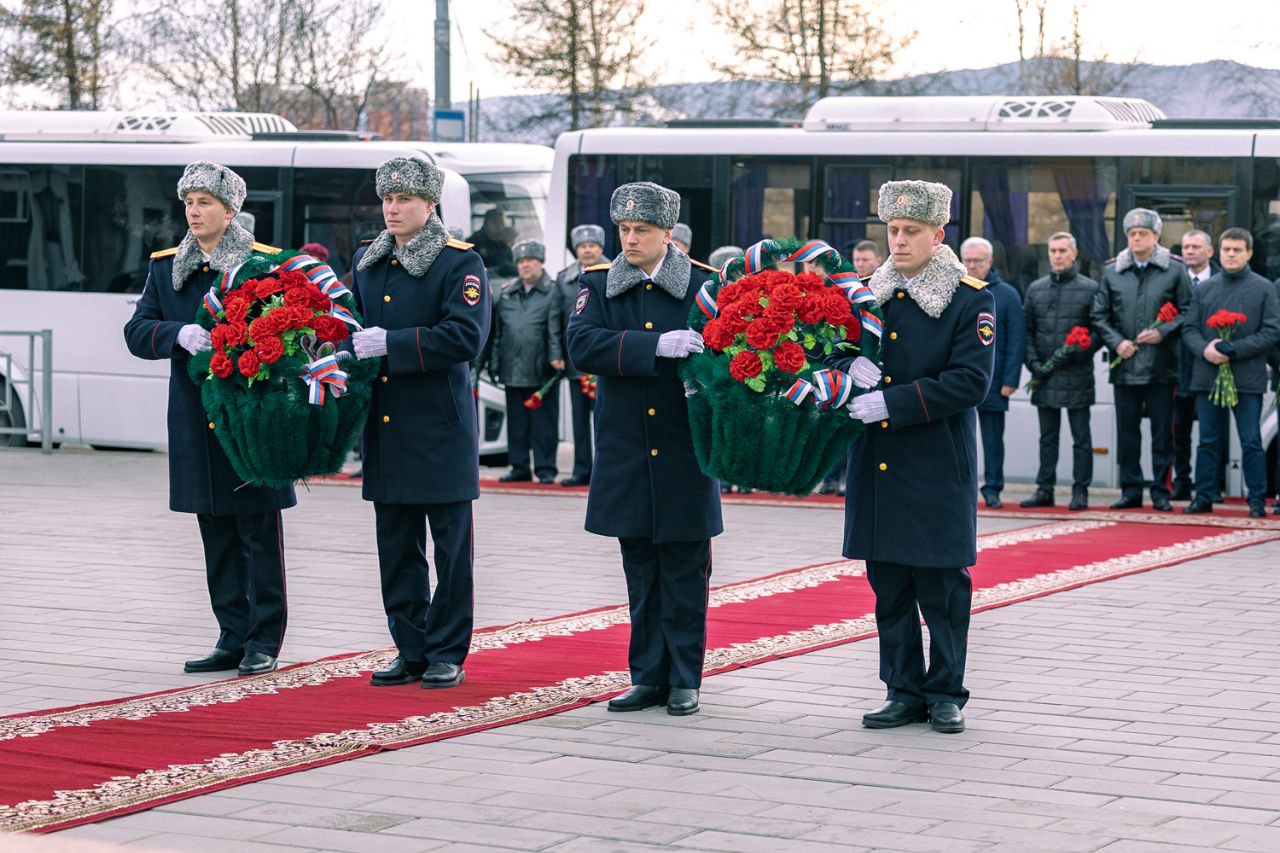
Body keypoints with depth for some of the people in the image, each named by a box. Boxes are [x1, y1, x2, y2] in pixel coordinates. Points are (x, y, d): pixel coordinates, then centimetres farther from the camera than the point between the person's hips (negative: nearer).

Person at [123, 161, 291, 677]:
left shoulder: (267, 264, -1)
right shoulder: (165, 268, 10)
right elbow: (137, 333, 2)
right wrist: (180, 334, -17)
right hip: (196, 423, 4)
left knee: (259, 534, -1)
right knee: (217, 537, 9)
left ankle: (264, 641, 6)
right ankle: (233, 639, 16)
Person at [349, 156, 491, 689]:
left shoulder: (460, 263, -6)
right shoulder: (366, 261, 13)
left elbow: (465, 337, -17)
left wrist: (392, 344, -19)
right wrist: (354, 346, 2)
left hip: (441, 426, -6)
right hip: (386, 425, 6)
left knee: (450, 545, 1)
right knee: (395, 545, 9)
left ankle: (447, 655, 8)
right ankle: (410, 651, 16)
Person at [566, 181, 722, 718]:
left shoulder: (703, 285, 0)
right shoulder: (598, 285, 3)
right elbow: (582, 345, -13)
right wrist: (656, 346, -25)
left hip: (685, 455, -2)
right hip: (627, 456, 2)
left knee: (685, 570, 3)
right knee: (641, 572, 10)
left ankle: (685, 680, 11)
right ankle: (649, 677, 18)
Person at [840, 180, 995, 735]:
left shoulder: (971, 299, -4)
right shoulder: (869, 293, 11)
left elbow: (971, 381, -12)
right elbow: (834, 353, 12)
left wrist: (893, 402, -18)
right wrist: (851, 365, -13)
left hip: (939, 469, -5)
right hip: (878, 469, 5)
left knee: (942, 585, 0)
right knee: (889, 586, 8)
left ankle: (946, 694, 11)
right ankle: (904, 692, 17)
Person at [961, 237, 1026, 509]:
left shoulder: (1007, 295, 2)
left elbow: (1016, 341, -1)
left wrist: (1010, 380, -7)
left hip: (992, 381, -1)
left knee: (993, 440, 6)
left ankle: (992, 489, 14)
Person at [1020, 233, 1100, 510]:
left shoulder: (1090, 289, 0)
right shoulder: (1036, 289, 11)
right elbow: (1027, 330, 12)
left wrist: (1077, 353, -14)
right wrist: (1033, 362, -1)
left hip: (1077, 376, -4)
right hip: (1044, 376, 4)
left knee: (1081, 438, 2)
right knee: (1047, 437, 10)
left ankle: (1080, 491, 6)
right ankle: (1045, 489, 15)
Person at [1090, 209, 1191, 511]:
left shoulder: (1174, 270, 1)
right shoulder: (1112, 272, 8)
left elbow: (1188, 310, 2)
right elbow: (1099, 315, 10)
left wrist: (1163, 332, -12)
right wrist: (1116, 342, -5)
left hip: (1161, 365, -2)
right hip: (1124, 364, 2)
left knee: (1162, 431, 2)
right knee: (1126, 430, 7)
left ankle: (1161, 492, 8)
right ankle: (1130, 489, 15)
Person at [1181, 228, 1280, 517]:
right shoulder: (1203, 289, 11)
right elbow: (1189, 328, 10)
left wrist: (1233, 350, -13)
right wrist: (1205, 349, -11)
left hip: (1248, 378, -3)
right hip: (1207, 375, 3)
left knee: (1251, 442, -2)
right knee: (1208, 441, 7)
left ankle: (1257, 500, 4)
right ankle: (1204, 497, 13)